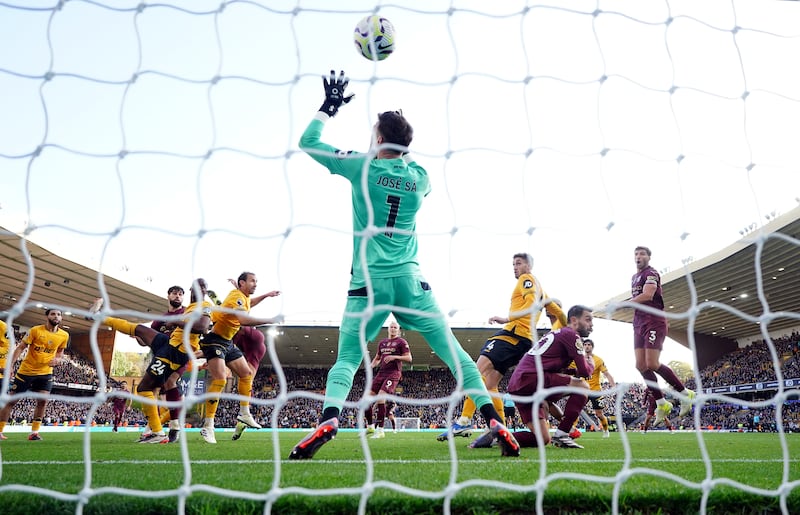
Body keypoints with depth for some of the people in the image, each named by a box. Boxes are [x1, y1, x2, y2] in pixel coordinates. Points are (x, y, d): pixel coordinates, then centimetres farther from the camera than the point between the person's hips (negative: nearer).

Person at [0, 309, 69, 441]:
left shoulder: (64, 335, -3)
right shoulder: (35, 330, -13)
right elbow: (20, 347, -8)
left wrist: (58, 359, -8)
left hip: (45, 373, 2)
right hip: (26, 371, -2)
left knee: (43, 401, -10)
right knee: (11, 400, 5)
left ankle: (34, 432, 0)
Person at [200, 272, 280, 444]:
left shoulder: (243, 297, 8)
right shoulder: (236, 296, -22)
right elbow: (244, 319, -40)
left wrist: (266, 295, 26)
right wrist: (270, 320, -35)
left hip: (228, 342, 10)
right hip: (215, 340, -10)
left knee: (246, 374, 10)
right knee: (219, 380, -21)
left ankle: (244, 414, 19)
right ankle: (207, 427, -17)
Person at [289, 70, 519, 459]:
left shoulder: (362, 167, 0)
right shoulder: (420, 178, 8)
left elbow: (307, 142, 11)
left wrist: (329, 106, 21)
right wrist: (400, 147, 33)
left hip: (368, 283, -2)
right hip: (410, 281, 2)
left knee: (346, 359, 7)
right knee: (452, 351, 7)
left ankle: (328, 418, -16)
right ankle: (494, 420, 1)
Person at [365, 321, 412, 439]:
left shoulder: (401, 342, 1)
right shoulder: (382, 342, 19)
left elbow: (409, 358, -5)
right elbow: (377, 358, 28)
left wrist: (394, 357, -18)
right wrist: (371, 366, 7)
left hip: (393, 373, -7)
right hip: (381, 372, 7)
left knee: (380, 398, -21)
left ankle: (380, 430, -14)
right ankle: (370, 426, 14)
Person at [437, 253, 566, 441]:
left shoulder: (527, 279, 4)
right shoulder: (539, 288, 31)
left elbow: (532, 304, -16)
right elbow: (559, 313, 32)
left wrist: (507, 318, -21)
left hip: (512, 334, -10)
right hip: (525, 341, 10)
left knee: (478, 371, -21)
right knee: (490, 384, 7)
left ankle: (464, 421, -33)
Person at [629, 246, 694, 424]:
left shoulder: (651, 273, -6)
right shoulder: (634, 277, 22)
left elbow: (647, 295, -21)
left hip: (653, 322, -8)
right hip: (639, 324, 8)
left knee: (652, 364, -16)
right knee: (641, 366, -1)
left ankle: (685, 393, 2)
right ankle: (661, 403, 7)